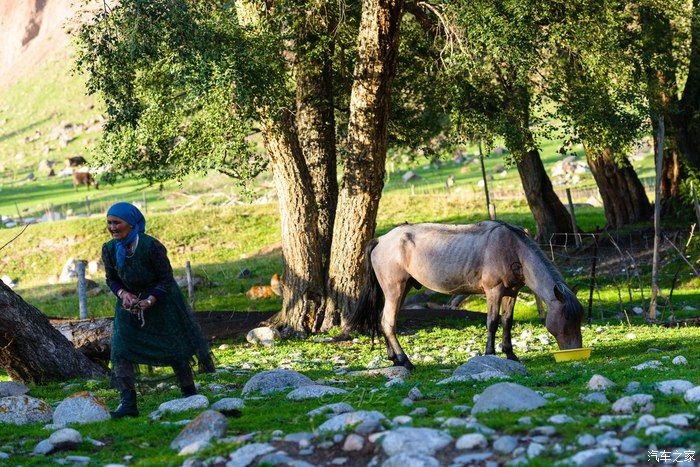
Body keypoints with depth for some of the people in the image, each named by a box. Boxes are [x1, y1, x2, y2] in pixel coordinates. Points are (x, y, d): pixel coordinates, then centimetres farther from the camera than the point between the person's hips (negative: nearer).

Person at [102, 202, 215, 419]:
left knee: (174, 348, 7)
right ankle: (128, 403, -13)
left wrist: (149, 301, -29)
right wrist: (123, 293, -18)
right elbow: (111, 279, 2)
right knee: (120, 349, -12)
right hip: (130, 303, 4)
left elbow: (166, 280, -18)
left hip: (161, 301, -4)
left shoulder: (151, 246, -27)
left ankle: (190, 395, 24)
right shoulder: (109, 250, -13)